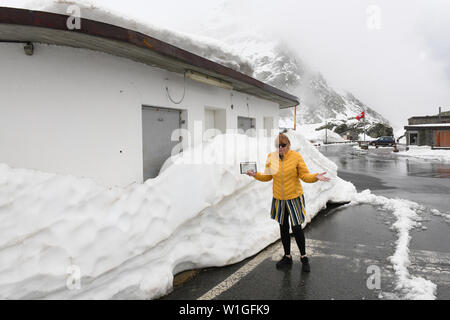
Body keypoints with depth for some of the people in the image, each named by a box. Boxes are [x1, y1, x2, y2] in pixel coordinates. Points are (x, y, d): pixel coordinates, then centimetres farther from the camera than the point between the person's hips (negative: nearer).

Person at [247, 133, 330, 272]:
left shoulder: (296, 156, -12)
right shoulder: (271, 157, -3)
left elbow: (304, 175, -9)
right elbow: (267, 177, 7)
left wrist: (315, 177, -27)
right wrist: (256, 175, -9)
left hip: (294, 197, -3)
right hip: (278, 198, 4)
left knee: (296, 228, -1)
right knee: (283, 228, 14)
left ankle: (304, 258, 19)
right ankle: (287, 257, 31)